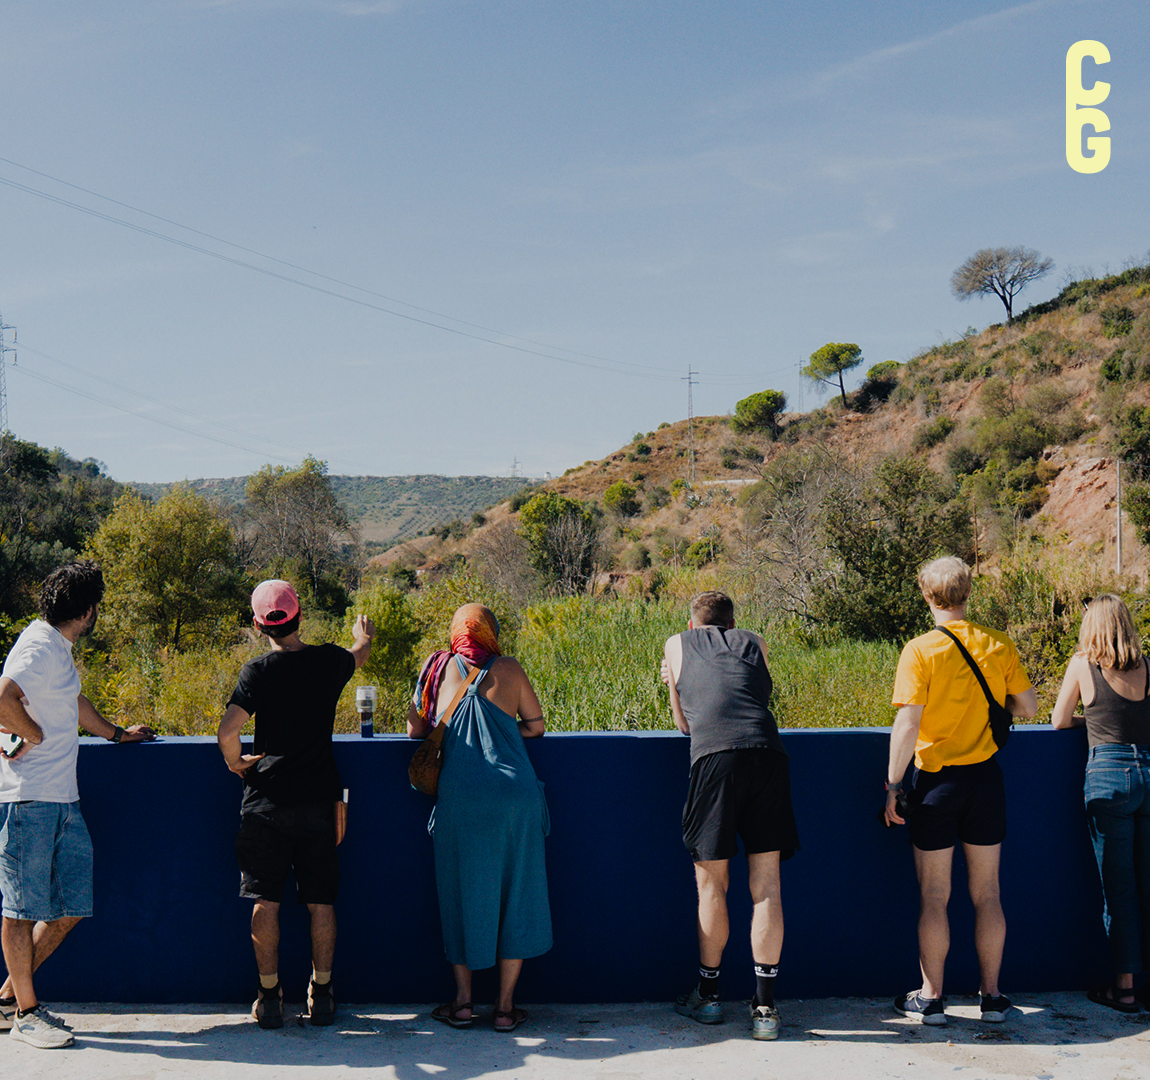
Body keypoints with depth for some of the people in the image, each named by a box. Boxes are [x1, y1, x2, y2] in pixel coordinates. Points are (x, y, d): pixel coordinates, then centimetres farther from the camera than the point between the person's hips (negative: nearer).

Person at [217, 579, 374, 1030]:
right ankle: (321, 995, 15)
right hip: (319, 801, 2)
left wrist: (236, 764, 2)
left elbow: (227, 731, -18)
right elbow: (360, 653, 23)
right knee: (320, 901, 9)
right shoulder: (329, 661, -1)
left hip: (267, 803, -2)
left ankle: (269, 997, 11)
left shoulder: (258, 671, -9)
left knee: (265, 900, 7)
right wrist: (363, 635, 46)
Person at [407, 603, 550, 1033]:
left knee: (461, 893, 13)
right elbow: (535, 725, 13)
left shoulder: (438, 667, 8)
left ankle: (463, 1001, 17)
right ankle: (505, 1005, 12)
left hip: (458, 797, 0)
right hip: (515, 795, 0)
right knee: (515, 893, 9)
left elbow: (414, 731, 14)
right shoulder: (508, 669, 6)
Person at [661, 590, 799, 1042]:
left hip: (715, 758, -2)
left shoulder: (677, 644, 25)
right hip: (768, 753, 2)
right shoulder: (755, 644, 28)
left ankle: (708, 994, 23)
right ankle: (765, 1006, 7)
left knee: (712, 884, 10)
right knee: (766, 886, 5)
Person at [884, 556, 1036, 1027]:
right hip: (986, 777, 3)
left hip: (937, 781, -3)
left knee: (933, 898, 6)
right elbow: (1029, 706, 7)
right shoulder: (999, 645, -2)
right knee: (986, 895, 12)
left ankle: (931, 997, 14)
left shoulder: (920, 650, -13)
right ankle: (992, 996, 20)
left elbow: (907, 724, -16)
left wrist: (893, 785, -9)